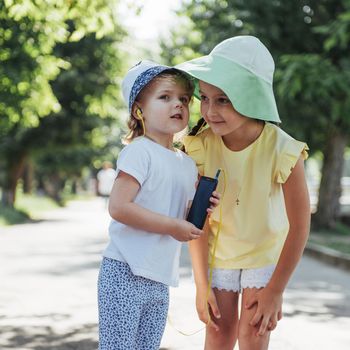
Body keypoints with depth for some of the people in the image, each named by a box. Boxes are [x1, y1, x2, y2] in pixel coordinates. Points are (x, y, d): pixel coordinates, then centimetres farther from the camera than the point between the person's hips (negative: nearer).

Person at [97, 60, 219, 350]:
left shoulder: (188, 164, 12)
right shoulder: (138, 152, -11)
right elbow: (119, 207, -21)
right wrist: (173, 226, -20)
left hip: (160, 280, 8)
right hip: (126, 273, -8)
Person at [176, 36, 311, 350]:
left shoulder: (282, 151, -30)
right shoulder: (201, 146, -23)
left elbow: (299, 226, -20)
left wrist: (275, 291, -16)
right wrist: (202, 284, -16)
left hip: (266, 252, -2)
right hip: (218, 253, 2)